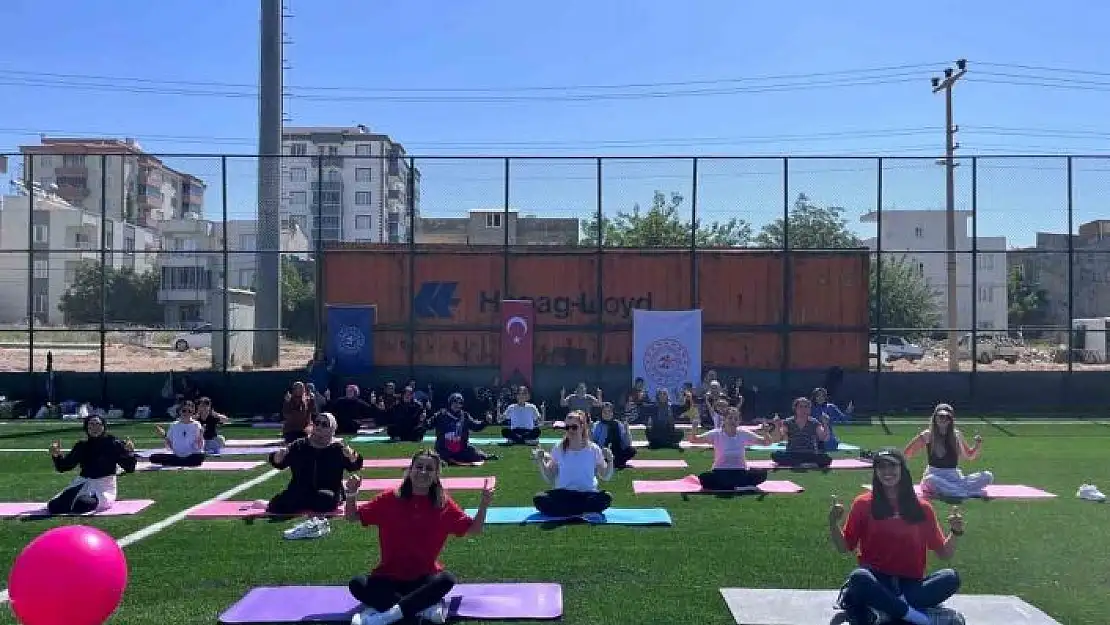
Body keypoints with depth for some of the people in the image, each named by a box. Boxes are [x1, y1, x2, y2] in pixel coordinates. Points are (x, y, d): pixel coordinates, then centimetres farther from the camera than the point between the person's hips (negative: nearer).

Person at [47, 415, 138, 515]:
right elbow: (63, 467, 11)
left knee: (80, 505, -35)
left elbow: (129, 468, -7)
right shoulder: (81, 446, 8)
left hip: (104, 487, -6)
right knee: (53, 506, -9)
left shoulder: (113, 444, -3)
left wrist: (130, 453, -26)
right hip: (82, 483, 6)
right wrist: (56, 456, -9)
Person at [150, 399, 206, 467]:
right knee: (153, 458, -18)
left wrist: (201, 435, -19)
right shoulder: (174, 425, 9)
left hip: (192, 456, -2)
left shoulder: (196, 425, 1)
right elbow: (170, 447, 10)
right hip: (176, 456, 2)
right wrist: (164, 436, -3)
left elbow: (199, 447, -4)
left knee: (200, 456, -39)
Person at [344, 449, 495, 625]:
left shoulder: (444, 504, -2)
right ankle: (426, 607, -27)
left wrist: (484, 505, -16)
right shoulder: (390, 499, -2)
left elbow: (473, 530, 1)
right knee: (357, 584, -27)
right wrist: (351, 494, -15)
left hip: (425, 579, -1)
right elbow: (352, 517, 3)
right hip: (388, 578, 1)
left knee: (447, 580, -32)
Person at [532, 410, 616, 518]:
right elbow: (550, 479, 6)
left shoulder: (593, 449, 1)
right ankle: (585, 512, -20)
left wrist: (610, 461, -13)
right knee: (539, 500, -28)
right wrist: (540, 462, -8)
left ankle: (564, 511, -18)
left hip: (587, 495, -1)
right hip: (563, 495, 1)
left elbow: (605, 477, 4)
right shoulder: (558, 448, 4)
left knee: (606, 498, -32)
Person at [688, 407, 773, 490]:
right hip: (720, 473, -1)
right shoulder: (716, 434, -5)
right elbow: (693, 440, -9)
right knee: (704, 478, -34)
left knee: (761, 474, -27)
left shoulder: (744, 434, -2)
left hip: (740, 473, 2)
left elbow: (767, 442, -1)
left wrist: (766, 433, -23)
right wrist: (694, 429, -30)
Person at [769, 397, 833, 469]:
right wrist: (777, 427, -19)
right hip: (792, 456, 0)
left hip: (811, 455, 0)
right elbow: (777, 440, -3)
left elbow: (823, 438, -5)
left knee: (827, 458, -30)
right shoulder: (788, 423, 5)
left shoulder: (814, 423, 6)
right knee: (775, 455, -30)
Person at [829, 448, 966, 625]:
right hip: (876, 582, -2)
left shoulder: (922, 508, 9)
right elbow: (845, 548, 7)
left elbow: (944, 554, 12)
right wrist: (833, 523, -10)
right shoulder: (863, 504, 6)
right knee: (858, 577, -36)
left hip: (911, 585, 2)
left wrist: (955, 532, -7)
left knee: (951, 578, -26)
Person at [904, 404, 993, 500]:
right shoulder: (928, 435, 1)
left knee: (988, 476, -16)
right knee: (930, 480, -41)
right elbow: (907, 454, 2)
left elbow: (969, 456, 25)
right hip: (935, 475, -4)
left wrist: (978, 445, 5)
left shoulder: (956, 435, 10)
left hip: (954, 476, 4)